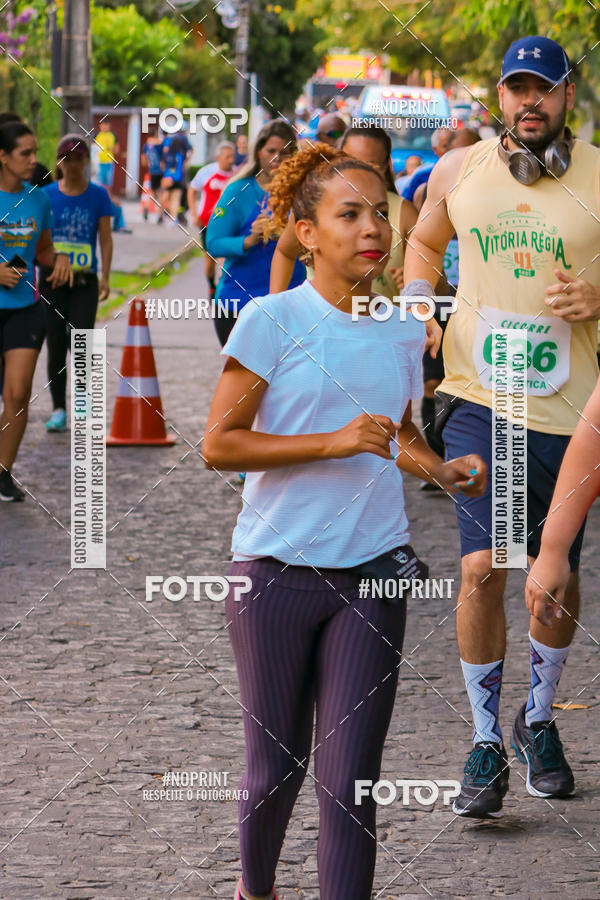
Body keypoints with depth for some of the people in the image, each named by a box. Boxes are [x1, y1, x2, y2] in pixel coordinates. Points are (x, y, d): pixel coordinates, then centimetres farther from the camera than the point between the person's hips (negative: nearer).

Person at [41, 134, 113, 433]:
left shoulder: (98, 196, 2)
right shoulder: (47, 195, 3)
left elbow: (105, 239, 4)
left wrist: (105, 278, -2)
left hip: (85, 283, -1)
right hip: (52, 281, 1)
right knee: (56, 346, 4)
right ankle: (59, 409, 11)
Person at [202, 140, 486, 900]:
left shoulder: (403, 333, 7)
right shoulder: (272, 321, -8)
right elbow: (219, 444, -12)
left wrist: (442, 470, 4)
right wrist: (334, 442, -20)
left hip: (372, 573, 3)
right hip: (276, 571, -3)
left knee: (349, 780, -5)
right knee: (277, 769, 10)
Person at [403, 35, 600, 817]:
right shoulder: (459, 171, 5)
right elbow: (425, 241, 24)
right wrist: (416, 303, 7)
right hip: (479, 400, 0)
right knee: (482, 567, -9)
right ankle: (486, 743, 3)